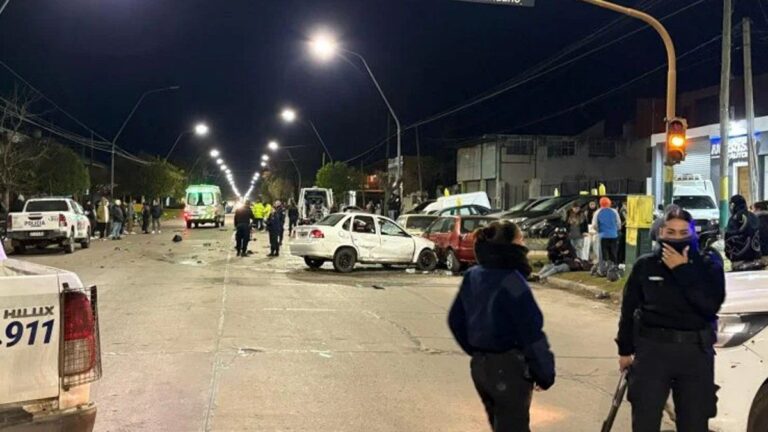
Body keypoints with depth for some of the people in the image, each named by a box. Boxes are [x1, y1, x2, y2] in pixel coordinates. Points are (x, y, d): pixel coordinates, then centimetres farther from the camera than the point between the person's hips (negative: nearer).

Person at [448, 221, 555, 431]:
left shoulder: (472, 276, 3)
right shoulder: (512, 281, -20)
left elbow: (455, 320, 12)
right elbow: (531, 333, -19)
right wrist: (545, 373, -10)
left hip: (479, 366, 8)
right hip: (509, 367, -8)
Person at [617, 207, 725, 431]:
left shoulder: (708, 265, -2)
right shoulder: (645, 265, -2)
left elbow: (711, 305, -17)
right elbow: (629, 309, 6)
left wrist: (683, 270, -18)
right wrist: (625, 349, 9)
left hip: (696, 350, 1)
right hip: (653, 347, 0)